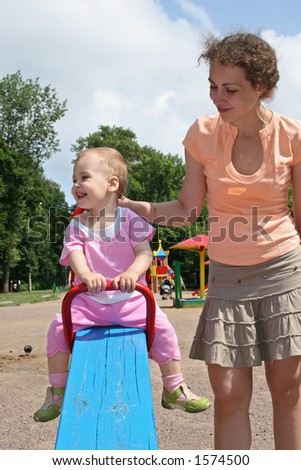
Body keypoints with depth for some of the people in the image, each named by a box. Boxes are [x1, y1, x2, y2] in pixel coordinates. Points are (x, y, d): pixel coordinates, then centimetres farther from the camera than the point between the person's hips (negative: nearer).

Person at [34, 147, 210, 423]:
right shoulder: (77, 225, 2)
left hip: (130, 298, -1)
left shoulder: (130, 219, -2)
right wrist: (86, 275, -38)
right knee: (59, 327, -18)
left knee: (161, 326, -18)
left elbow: (145, 252, -11)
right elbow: (74, 254, -14)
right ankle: (57, 392, 2)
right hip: (89, 300, 1)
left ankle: (174, 389, 2)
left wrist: (132, 273, -33)